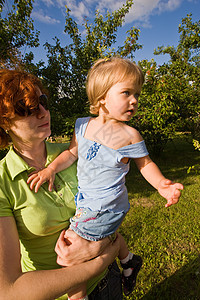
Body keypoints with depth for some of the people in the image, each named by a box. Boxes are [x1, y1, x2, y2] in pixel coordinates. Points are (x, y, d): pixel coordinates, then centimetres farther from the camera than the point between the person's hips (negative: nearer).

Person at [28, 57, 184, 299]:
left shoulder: (130, 136, -16)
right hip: (86, 200, 7)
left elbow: (145, 163, -6)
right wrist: (51, 169, -10)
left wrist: (161, 184, -22)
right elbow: (72, 152, 3)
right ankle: (129, 262, 61)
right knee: (107, 233, 31)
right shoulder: (83, 125, -4)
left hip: (103, 207, -6)